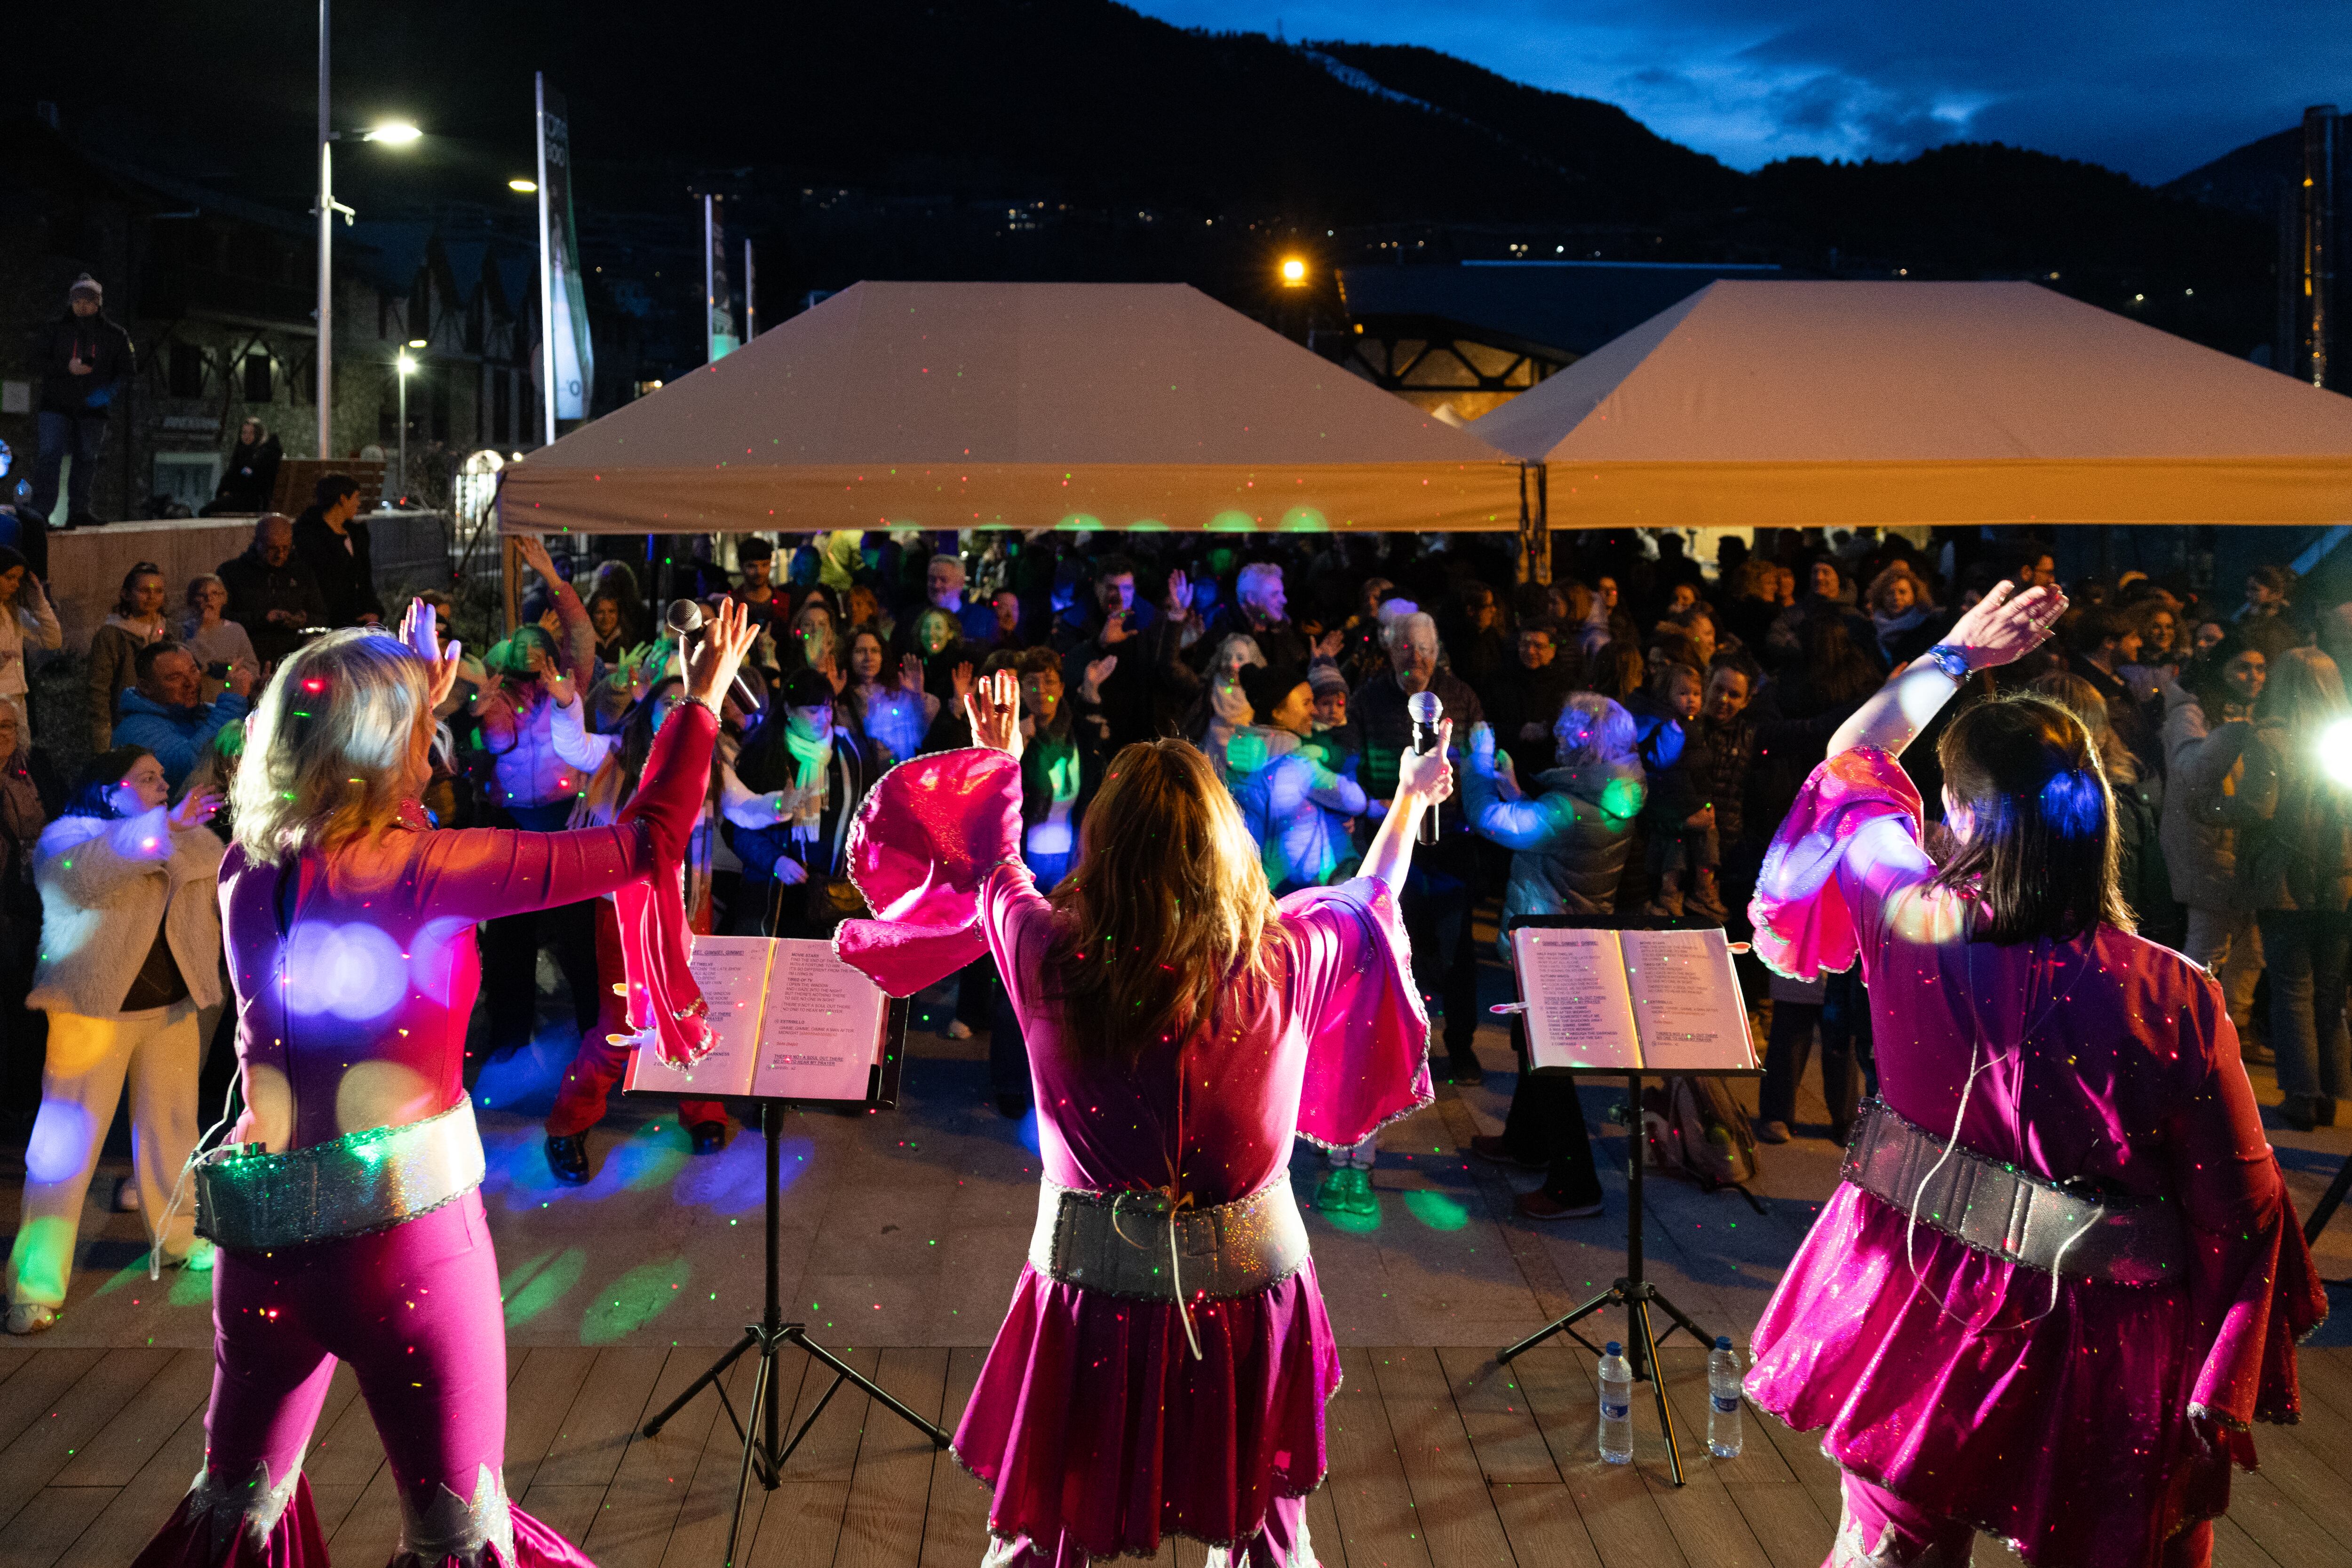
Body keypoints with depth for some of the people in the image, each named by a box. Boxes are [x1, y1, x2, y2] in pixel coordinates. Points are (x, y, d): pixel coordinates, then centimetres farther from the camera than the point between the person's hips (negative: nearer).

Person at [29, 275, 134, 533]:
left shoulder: (115, 335, 7)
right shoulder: (56, 331, 8)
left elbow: (126, 372, 4)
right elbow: (39, 363, 4)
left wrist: (108, 391, -15)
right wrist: (66, 367, -15)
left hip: (94, 408, 1)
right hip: (57, 406, -1)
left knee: (86, 458, 4)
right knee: (50, 454, -12)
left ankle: (78, 510, 15)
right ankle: (40, 510, -15)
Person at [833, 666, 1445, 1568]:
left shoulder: (1050, 955, -15)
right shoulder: (1282, 960, -15)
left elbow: (987, 867, 8)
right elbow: (1371, 898, 8)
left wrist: (999, 761, 27)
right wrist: (1410, 798, 27)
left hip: (1093, 1287, 0)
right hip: (1251, 1283, 1)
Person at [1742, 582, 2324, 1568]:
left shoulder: (1915, 930, -14)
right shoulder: (2174, 1001, -19)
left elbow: (1852, 763, 6)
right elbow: (2242, 1212, -11)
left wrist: (1955, 656, 17)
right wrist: (2224, 1395, 2)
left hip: (1916, 1299, 1)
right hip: (2088, 1365, -1)